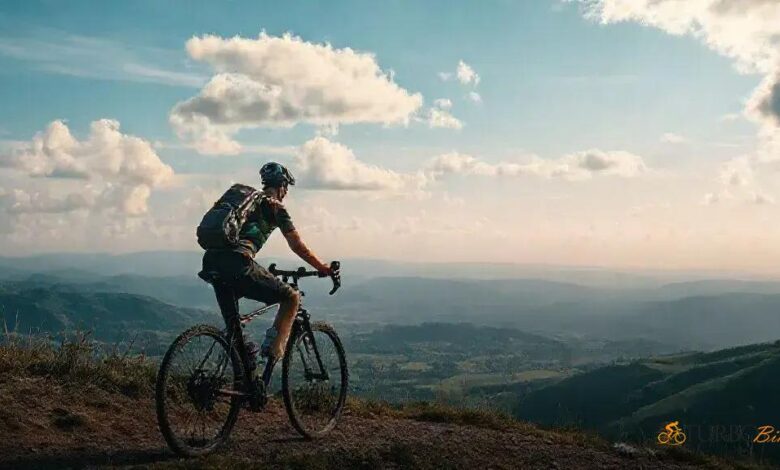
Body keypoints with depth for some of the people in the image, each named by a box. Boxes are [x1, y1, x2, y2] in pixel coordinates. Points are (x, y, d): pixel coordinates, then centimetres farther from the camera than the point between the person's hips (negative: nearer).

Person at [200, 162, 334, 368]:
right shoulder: (275, 207, 9)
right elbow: (298, 247, 9)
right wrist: (323, 269, 21)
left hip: (210, 260, 8)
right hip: (236, 263, -7)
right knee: (291, 298, 7)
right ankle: (273, 348, -2)